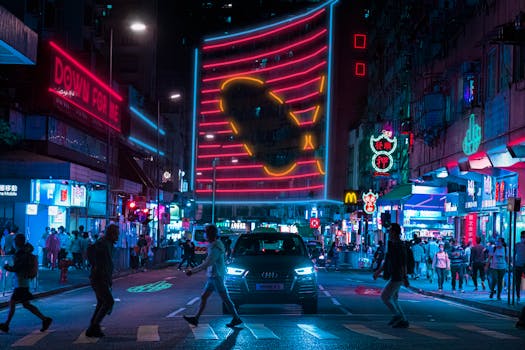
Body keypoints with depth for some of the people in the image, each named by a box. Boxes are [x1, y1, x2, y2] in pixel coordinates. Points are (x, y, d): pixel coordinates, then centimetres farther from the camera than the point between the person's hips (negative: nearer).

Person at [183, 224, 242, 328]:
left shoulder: (215, 248, -20)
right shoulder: (213, 245, 12)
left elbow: (206, 264, -23)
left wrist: (192, 271, -18)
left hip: (216, 277, -10)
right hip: (212, 277, 10)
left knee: (225, 298, -2)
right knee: (203, 297, 10)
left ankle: (236, 319, 7)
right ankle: (196, 318, 13)